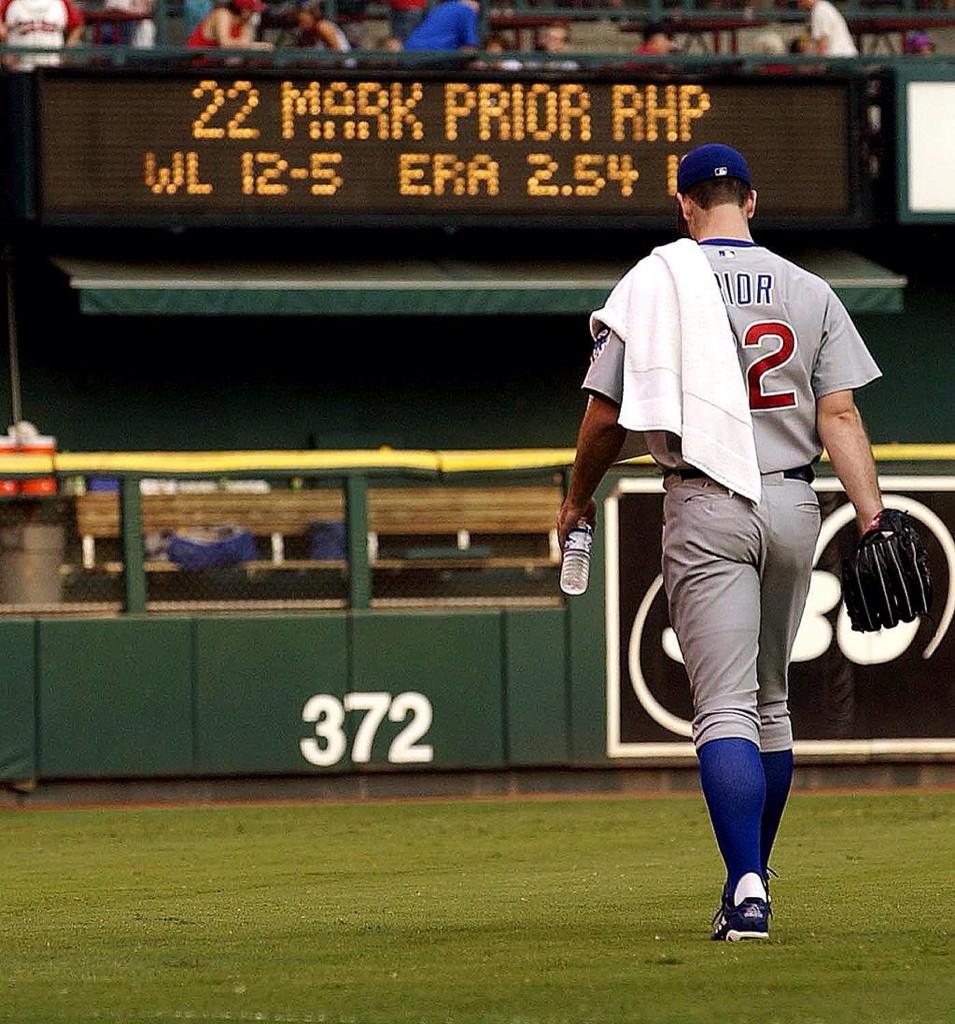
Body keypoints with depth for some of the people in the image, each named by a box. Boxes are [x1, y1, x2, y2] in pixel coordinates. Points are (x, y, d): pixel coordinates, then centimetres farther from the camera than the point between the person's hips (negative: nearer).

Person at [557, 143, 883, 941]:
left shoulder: (654, 283, -2)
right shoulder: (809, 291, 4)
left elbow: (606, 417, -1)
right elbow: (840, 414, -4)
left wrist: (578, 500, 15)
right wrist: (872, 521, -7)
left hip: (706, 510, -3)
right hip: (793, 505, 3)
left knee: (725, 708, -8)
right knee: (770, 702, 18)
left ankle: (748, 889, -23)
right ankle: (753, 883, 24)